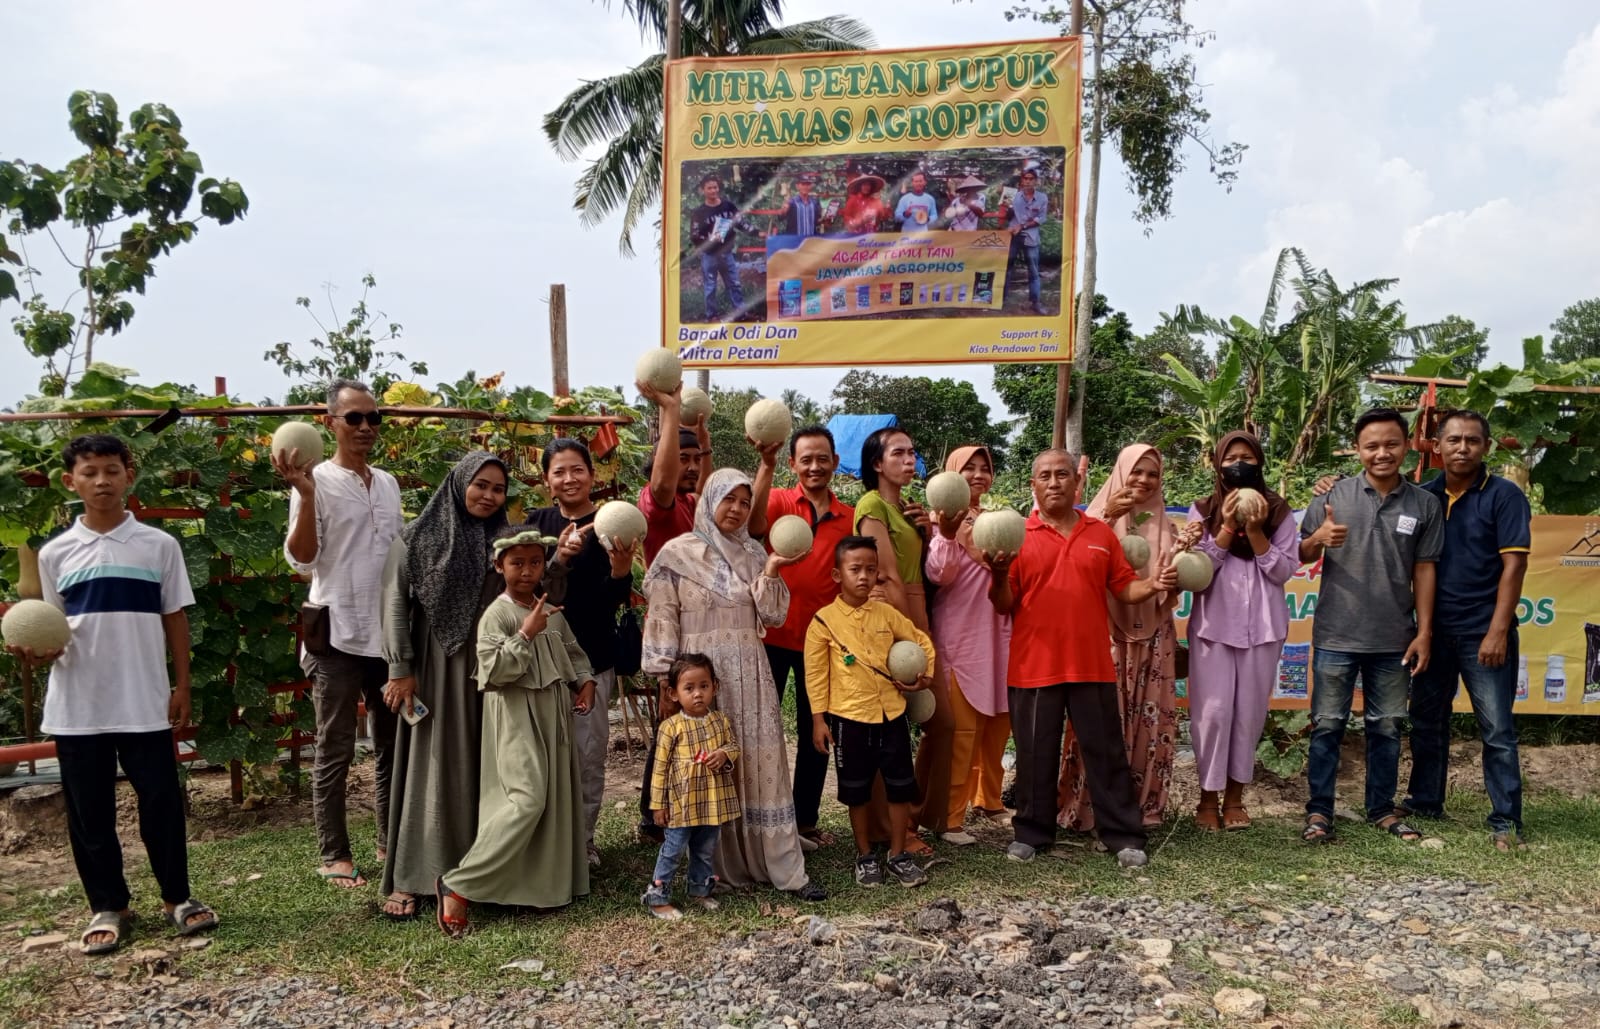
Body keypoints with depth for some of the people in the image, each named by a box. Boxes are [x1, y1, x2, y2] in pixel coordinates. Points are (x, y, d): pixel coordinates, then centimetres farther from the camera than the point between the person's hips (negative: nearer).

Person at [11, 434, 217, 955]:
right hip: (77, 705, 1)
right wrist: (38, 649, -13)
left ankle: (177, 896, 21)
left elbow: (175, 619, 5)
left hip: (145, 701, -1)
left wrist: (182, 686, 2)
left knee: (161, 800, 5)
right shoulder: (55, 553, 3)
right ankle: (108, 907, 22)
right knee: (89, 810, 8)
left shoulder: (159, 545, 1)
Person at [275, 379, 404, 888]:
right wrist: (305, 495, -25)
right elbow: (302, 560, -14)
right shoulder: (317, 480, -7)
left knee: (393, 744, 12)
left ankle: (390, 843, 23)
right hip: (338, 634, -6)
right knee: (336, 750, 2)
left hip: (389, 632, 6)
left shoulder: (388, 484, 11)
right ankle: (334, 855, 11)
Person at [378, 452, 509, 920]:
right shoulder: (418, 537, 0)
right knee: (431, 768, -2)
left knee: (484, 767, 8)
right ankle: (409, 879, 4)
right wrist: (400, 668, -9)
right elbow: (396, 603, -4)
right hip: (437, 668, -3)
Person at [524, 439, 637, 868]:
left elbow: (615, 600, -7)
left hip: (592, 657, -2)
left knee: (589, 753, 2)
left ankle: (583, 839, 16)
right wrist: (557, 558, -25)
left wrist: (621, 571, -30)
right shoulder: (537, 522, 5)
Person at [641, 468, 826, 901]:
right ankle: (716, 868, 16)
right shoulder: (677, 553, -3)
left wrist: (770, 572, -11)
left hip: (750, 675, 3)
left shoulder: (754, 554, 9)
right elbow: (662, 622, -5)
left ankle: (785, 869, 6)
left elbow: (773, 616, 5)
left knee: (763, 768, 2)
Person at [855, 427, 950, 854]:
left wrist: (927, 530, 0)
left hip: (917, 623, 9)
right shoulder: (872, 505, -11)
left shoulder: (906, 507, 16)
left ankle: (925, 816, 25)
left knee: (943, 722, 11)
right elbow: (891, 579, -17)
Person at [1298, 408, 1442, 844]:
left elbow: (1424, 570, 5)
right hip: (1336, 635, -1)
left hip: (1394, 639, 2)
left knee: (1386, 727, 13)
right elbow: (1303, 555, 4)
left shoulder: (1424, 504, 2)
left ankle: (1383, 808, 27)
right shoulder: (1336, 495, -3)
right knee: (1328, 725, 6)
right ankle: (1319, 810, 14)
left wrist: (1424, 632, 2)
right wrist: (1319, 538, -19)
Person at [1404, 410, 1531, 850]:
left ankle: (1506, 821, 9)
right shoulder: (1423, 496, 6)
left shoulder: (1504, 496, -6)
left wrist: (1498, 631, -16)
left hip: (1484, 632, -4)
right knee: (1427, 722, 14)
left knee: (1497, 731, 0)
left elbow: (1513, 565, -10)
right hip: (1434, 631, 5)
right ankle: (1424, 802, 28)